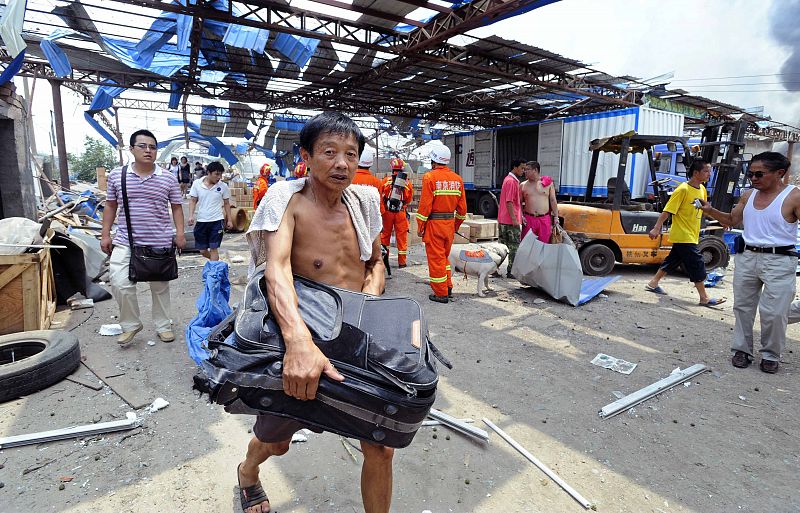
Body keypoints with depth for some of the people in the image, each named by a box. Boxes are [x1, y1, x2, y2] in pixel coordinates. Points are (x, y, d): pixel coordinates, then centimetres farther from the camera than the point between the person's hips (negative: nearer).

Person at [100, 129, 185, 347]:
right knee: (120, 284, -10)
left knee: (160, 287, 11)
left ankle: (163, 326, 27)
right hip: (126, 242, 0)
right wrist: (105, 235, 6)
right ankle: (130, 325, 12)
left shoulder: (168, 178, 0)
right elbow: (110, 206, 10)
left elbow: (177, 207, 5)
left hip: (160, 243, 0)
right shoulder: (116, 175, 3)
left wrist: (180, 233, -6)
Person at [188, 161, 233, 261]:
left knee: (213, 249, -1)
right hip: (201, 221, 2)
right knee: (202, 251, 10)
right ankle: (215, 262, 37)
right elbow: (193, 200, 3)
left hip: (217, 221, -2)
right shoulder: (197, 183, -1)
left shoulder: (223, 186, -2)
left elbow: (226, 204, 6)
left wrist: (229, 220, 6)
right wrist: (191, 215, -11)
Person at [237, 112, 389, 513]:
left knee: (381, 447, 7)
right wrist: (299, 342, -48)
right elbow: (277, 269, -32)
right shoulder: (287, 199, -16)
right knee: (275, 441, 22)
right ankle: (247, 473, 58)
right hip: (303, 347, -3)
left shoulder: (363, 199, -1)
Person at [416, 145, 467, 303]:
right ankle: (448, 288, 25)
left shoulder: (430, 177, -11)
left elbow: (425, 204, -15)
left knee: (436, 258, 3)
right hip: (450, 223, 6)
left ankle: (441, 294, 9)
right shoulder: (457, 179, 6)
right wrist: (456, 225, 20)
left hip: (434, 223, -6)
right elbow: (462, 207, 9)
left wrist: (420, 226, -7)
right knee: (445, 256, 21)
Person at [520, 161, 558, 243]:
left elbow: (553, 200, 7)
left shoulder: (548, 183, 6)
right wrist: (521, 216, -4)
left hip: (545, 220, 0)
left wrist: (556, 217, 3)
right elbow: (519, 202, 10)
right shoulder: (523, 185, 7)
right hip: (528, 219, 0)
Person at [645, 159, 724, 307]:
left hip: (692, 235, 9)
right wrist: (656, 228, -22)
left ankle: (653, 283, 28)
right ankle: (704, 298, 5)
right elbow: (667, 211, -19)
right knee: (697, 265, -4)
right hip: (683, 236, -8)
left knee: (673, 260, 16)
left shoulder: (702, 189, 9)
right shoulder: (682, 190, -17)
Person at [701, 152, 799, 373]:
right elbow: (732, 220, 20)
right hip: (746, 257, 6)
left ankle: (771, 355, 16)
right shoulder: (749, 196, 9)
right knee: (742, 306, 10)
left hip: (778, 261, -5)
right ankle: (742, 349, 23)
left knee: (773, 312, -3)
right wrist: (711, 211, 5)